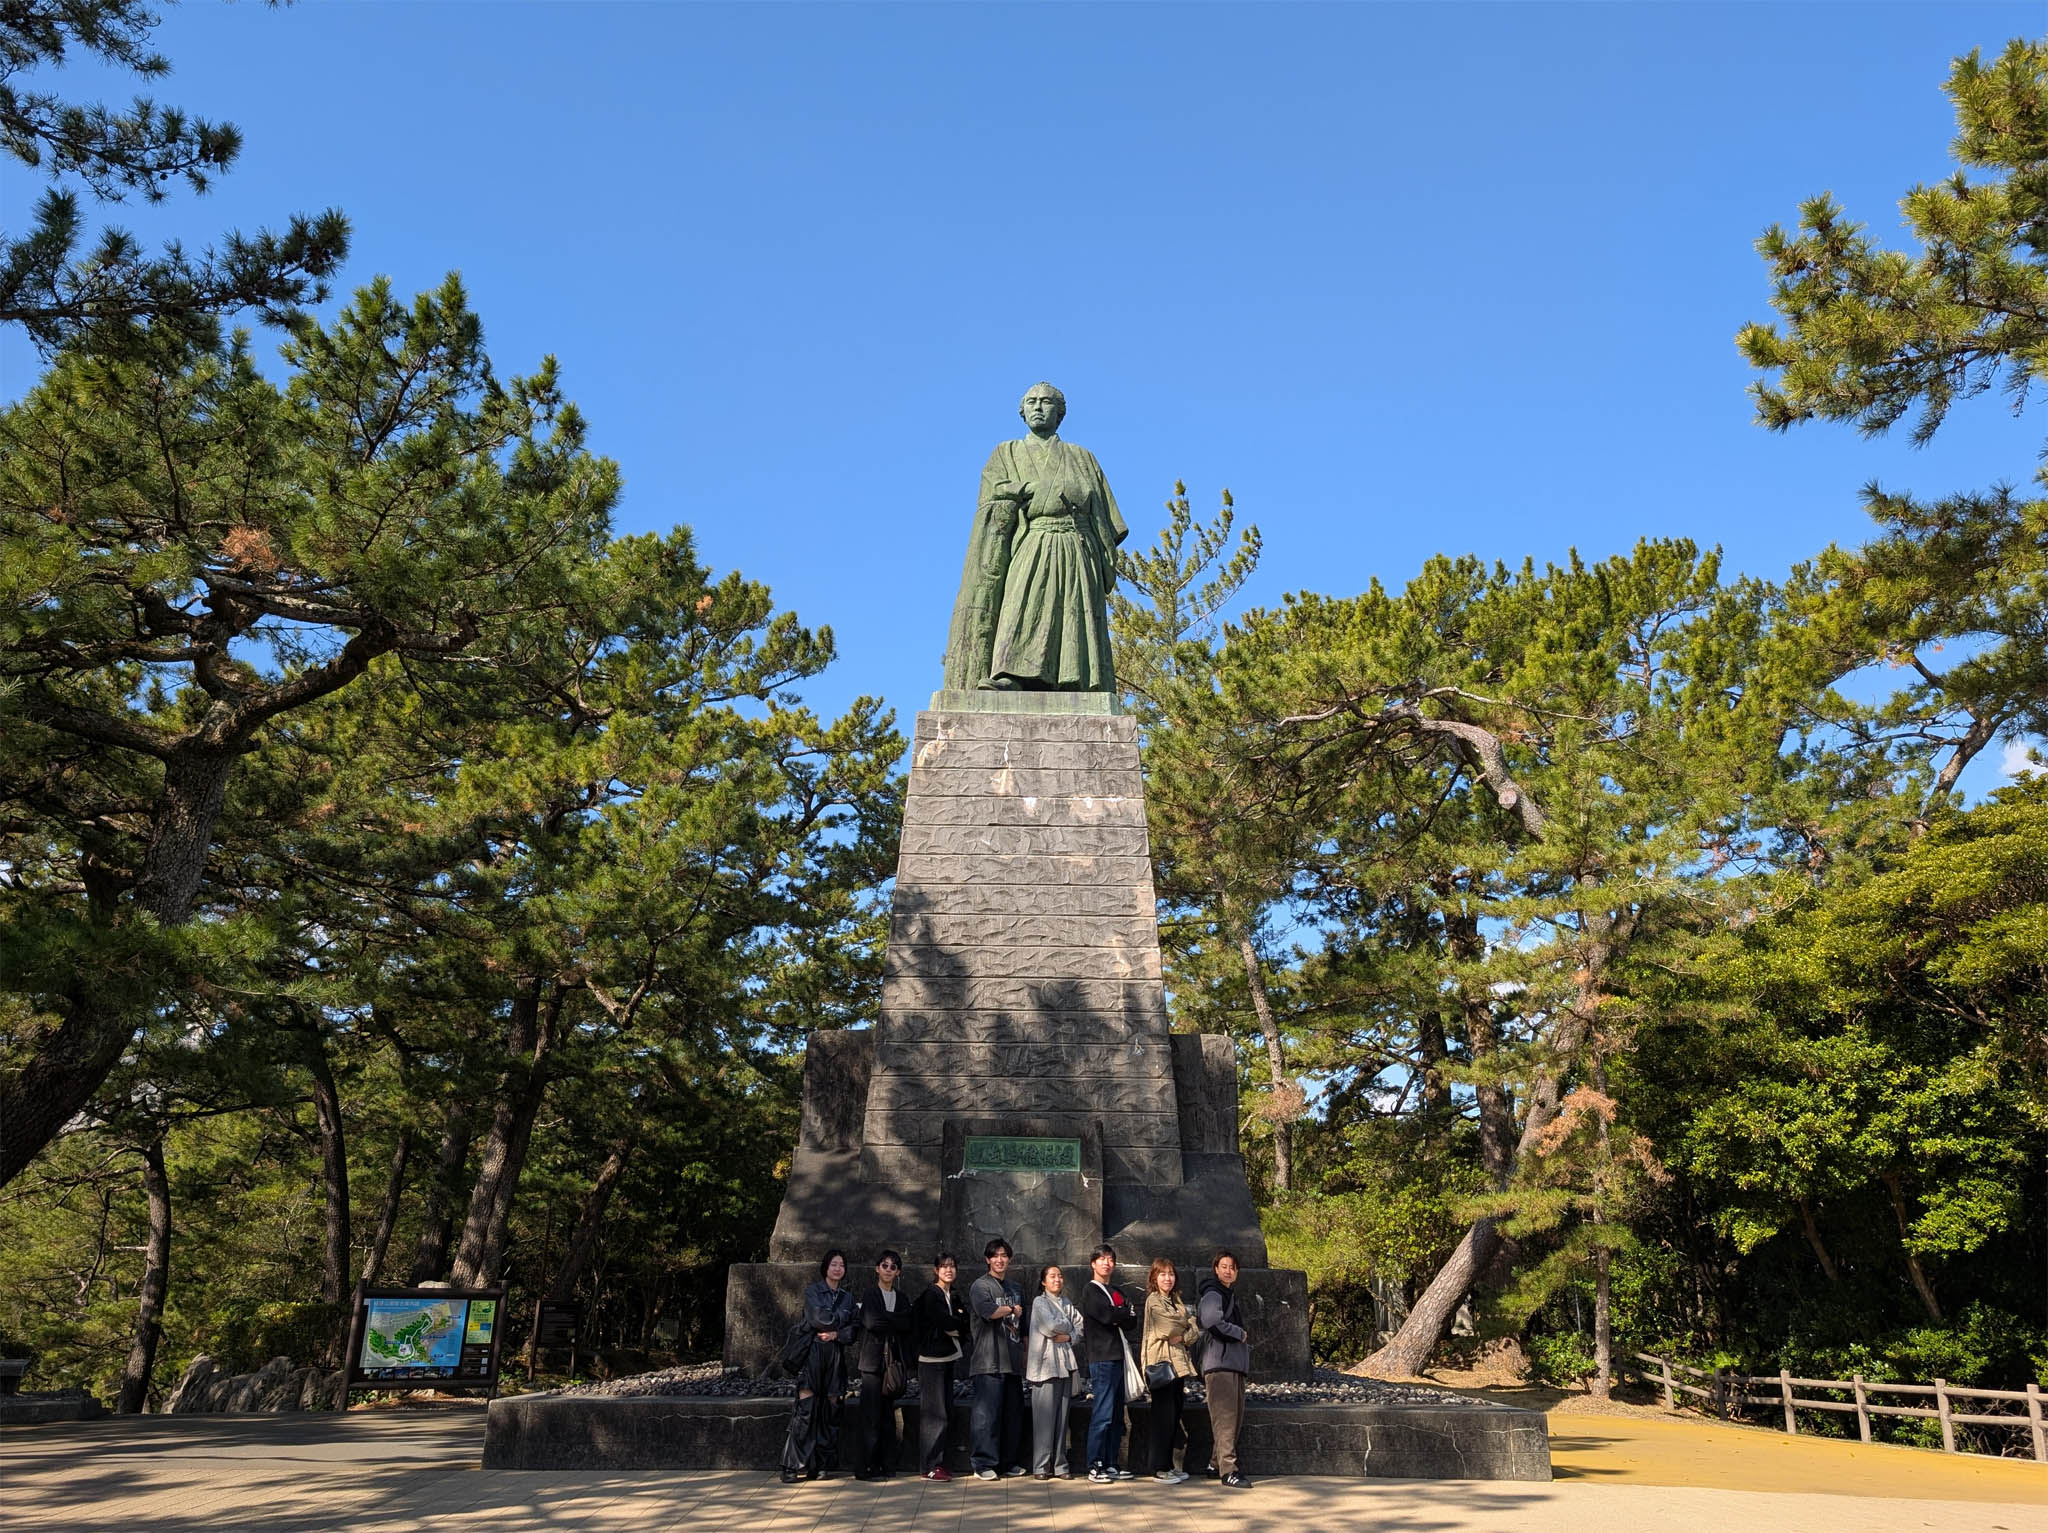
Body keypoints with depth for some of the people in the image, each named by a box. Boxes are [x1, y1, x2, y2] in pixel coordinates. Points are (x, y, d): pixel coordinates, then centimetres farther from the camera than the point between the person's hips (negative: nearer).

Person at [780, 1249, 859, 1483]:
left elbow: (855, 1329, 7)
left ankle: (823, 1465, 7)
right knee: (805, 1410, -10)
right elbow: (818, 1317, -12)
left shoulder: (847, 1298, 15)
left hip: (836, 1356, 4)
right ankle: (794, 1466, -7)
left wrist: (836, 1334, -9)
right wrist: (844, 1316, -2)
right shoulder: (812, 1292, 3)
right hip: (813, 1354, -4)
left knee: (830, 1411, 1)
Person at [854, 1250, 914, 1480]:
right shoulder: (869, 1296, 4)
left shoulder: (902, 1300, 17)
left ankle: (887, 1465, 8)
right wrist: (895, 1321, -5)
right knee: (871, 1414, -7)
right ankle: (869, 1466, -4)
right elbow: (870, 1322, -12)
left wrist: (885, 1320, -7)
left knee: (888, 1414, 4)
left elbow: (907, 1326, 3)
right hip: (873, 1360, -4)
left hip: (894, 1362, 4)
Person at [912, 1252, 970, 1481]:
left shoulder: (954, 1295, 14)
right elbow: (945, 1323, -19)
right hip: (932, 1359, -8)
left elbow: (965, 1324, 7)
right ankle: (929, 1467, -2)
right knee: (933, 1412, -6)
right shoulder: (932, 1295, -10)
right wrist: (958, 1324, -3)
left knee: (945, 1411, 10)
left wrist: (952, 1325, -10)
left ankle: (939, 1462, 17)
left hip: (948, 1358, 8)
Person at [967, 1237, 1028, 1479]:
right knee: (987, 1413, -9)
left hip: (1013, 1362, 7)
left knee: (1013, 1413, 7)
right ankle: (984, 1465, -4)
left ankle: (1010, 1463, 16)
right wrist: (1011, 1309, -5)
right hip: (989, 1362, -7)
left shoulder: (1015, 1289, 21)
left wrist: (1025, 1353, 20)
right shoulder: (981, 1285, -2)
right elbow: (987, 1310, -21)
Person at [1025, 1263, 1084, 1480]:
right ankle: (1041, 1466, 0)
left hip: (1065, 1364, 5)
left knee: (1062, 1416, 5)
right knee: (1045, 1416, -6)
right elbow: (1051, 1326, -14)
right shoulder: (1039, 1302, 0)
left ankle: (1059, 1465, 11)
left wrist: (1068, 1336, -8)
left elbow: (1080, 1327, 10)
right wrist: (1069, 1325, 2)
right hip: (1046, 1364, -5)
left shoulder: (1066, 1303, 17)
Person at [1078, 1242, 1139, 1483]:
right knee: (1103, 1413, -9)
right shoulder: (1090, 1291, -1)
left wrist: (1118, 1316, -8)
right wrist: (1127, 1311, 1)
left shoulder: (1117, 1292, 21)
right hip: (1101, 1357, -7)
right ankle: (1095, 1466, -5)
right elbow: (1107, 1315, -16)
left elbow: (1132, 1323, 12)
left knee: (1117, 1415, 7)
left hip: (1118, 1357, 7)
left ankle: (1111, 1465, 13)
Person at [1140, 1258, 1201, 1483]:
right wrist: (1188, 1318, 4)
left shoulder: (1178, 1301, 18)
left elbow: (1196, 1329, 11)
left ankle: (1168, 1465, 17)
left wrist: (1183, 1336, -9)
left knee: (1174, 1416, 10)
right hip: (1161, 1362, -8)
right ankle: (1159, 1469, -1)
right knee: (1164, 1417, -6)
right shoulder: (1153, 1300, -6)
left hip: (1178, 1363, 8)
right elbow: (1169, 1327, -14)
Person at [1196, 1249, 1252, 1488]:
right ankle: (1228, 1470, -15)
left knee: (1235, 1417, 12)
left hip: (1235, 1363, 10)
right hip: (1219, 1363, -10)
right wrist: (1240, 1333, -13)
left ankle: (1219, 1463, 20)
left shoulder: (1231, 1294, 22)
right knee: (1225, 1417, -13)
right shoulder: (1213, 1295, -9)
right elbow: (1212, 1322, -26)